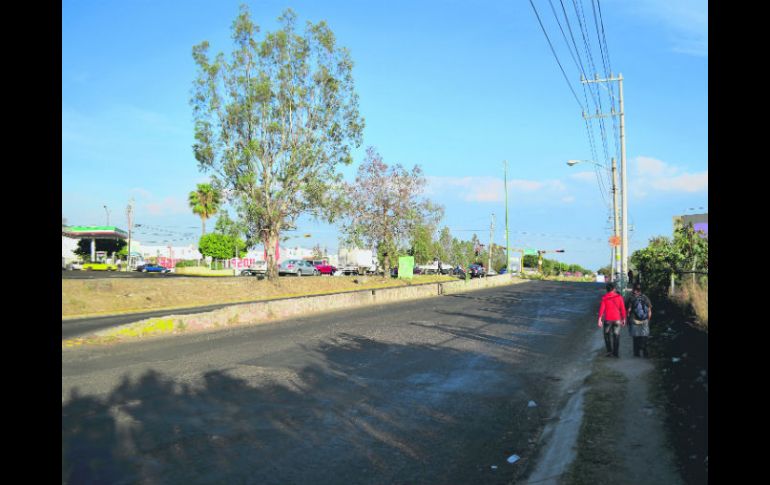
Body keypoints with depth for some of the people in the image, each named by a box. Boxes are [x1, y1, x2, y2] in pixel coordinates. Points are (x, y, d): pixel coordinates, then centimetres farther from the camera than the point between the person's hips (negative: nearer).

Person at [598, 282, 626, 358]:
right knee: (616, 336, 7)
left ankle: (609, 351, 4)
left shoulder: (604, 298, -4)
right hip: (617, 319, 1)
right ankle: (616, 353, 7)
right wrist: (624, 319, 7)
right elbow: (623, 309, 0)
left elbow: (601, 309, -10)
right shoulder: (619, 297, 0)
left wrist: (600, 320, -10)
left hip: (607, 319, -1)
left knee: (607, 335, 13)